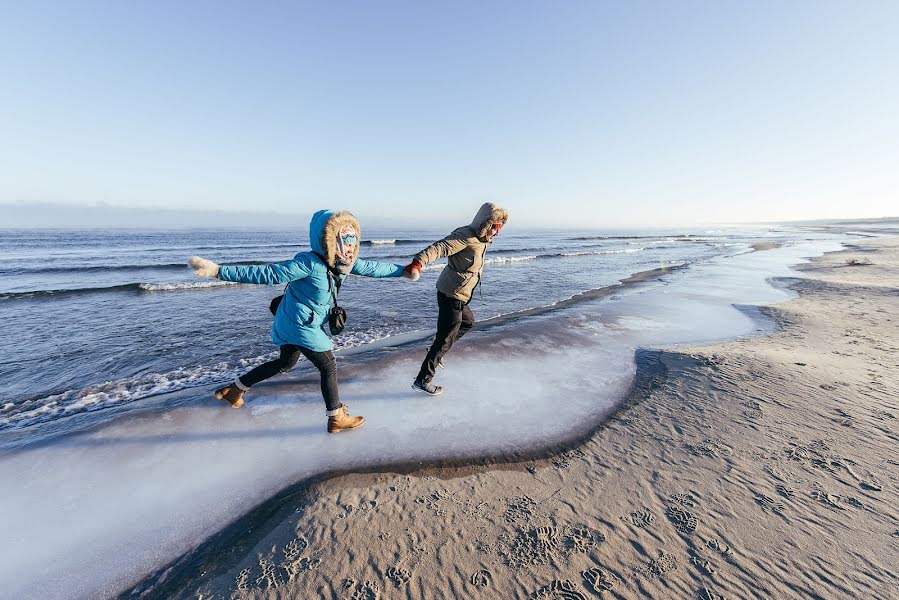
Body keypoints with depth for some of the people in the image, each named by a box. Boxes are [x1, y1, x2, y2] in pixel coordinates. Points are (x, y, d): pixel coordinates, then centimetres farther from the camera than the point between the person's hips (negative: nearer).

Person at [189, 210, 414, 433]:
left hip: (294, 323, 9)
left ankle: (235, 388, 43)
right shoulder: (309, 262, -28)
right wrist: (219, 271, -30)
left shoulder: (345, 262, -4)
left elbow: (372, 268, 4)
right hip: (300, 325, -9)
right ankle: (337, 418, 17)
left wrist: (402, 270, 10)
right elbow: (270, 273, -29)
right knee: (329, 367, 2)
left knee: (286, 363, 27)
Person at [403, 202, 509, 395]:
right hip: (451, 295, -10)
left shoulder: (482, 240, 10)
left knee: (468, 322, 28)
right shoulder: (466, 236, -21)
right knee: (446, 337, -4)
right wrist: (418, 263, -51)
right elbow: (439, 248, -36)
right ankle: (422, 380, 6)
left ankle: (437, 352, 36)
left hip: (459, 296, 10)